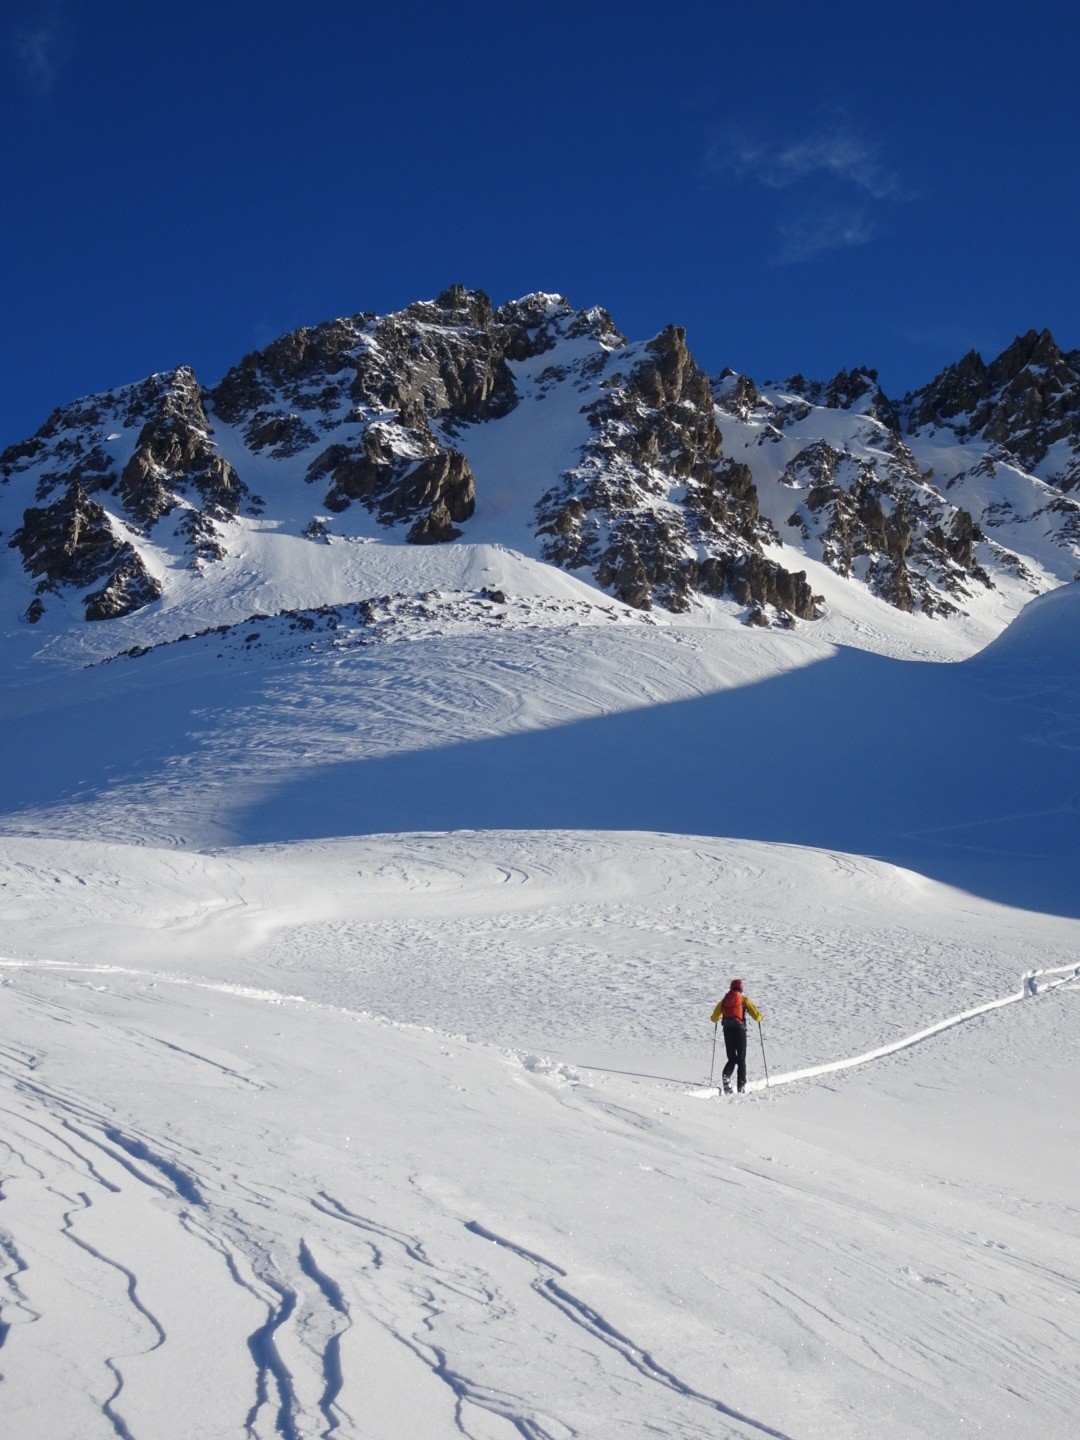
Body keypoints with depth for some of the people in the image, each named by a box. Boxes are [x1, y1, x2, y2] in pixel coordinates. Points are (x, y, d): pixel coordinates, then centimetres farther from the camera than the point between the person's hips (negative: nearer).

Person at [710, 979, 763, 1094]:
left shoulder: (724, 1001, 10)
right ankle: (741, 1085, 0)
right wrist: (760, 1017, 21)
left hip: (727, 1030, 2)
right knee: (741, 1059, 7)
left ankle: (726, 1076, -19)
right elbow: (756, 1016, -3)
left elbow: (714, 1018, 12)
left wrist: (719, 1017, 36)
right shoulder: (744, 1000, 3)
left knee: (732, 1059, 10)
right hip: (739, 1030, -2)